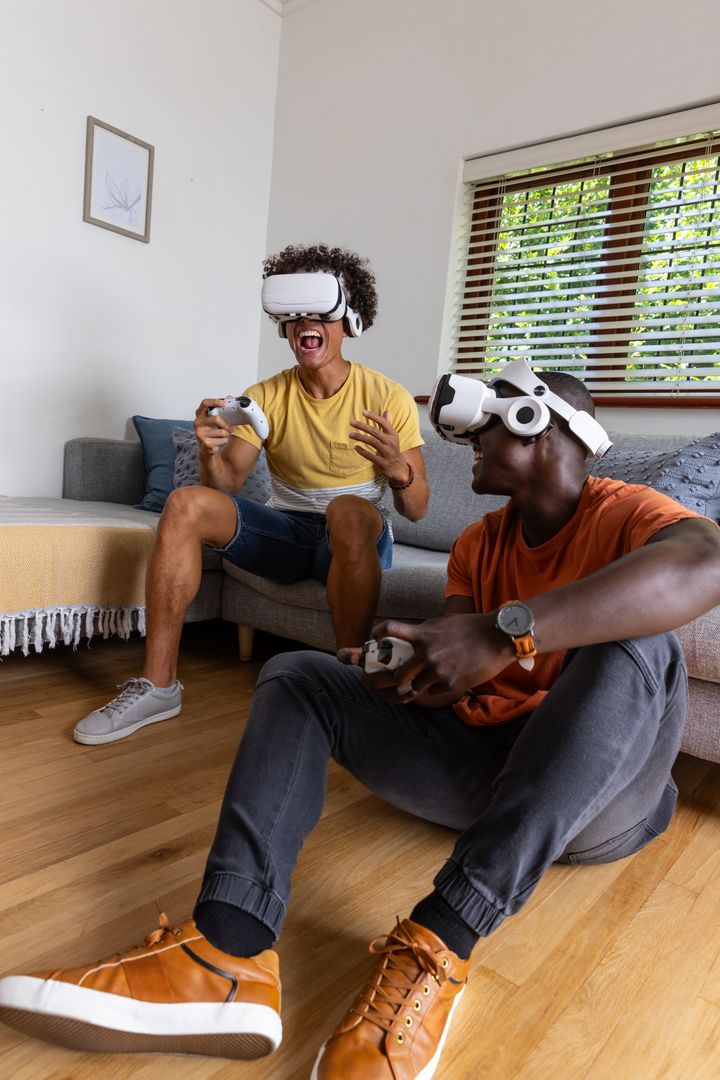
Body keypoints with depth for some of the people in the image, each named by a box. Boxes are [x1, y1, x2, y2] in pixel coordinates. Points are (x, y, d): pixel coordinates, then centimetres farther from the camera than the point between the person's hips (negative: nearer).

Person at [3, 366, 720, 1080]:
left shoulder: (624, 511, -7)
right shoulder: (477, 545, 11)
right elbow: (458, 683, 6)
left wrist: (505, 633, -39)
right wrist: (418, 661, -19)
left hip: (597, 793, -4)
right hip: (474, 764, 5)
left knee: (639, 649, -33)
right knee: (296, 675, -4)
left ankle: (439, 942, -35)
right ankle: (227, 955, -28)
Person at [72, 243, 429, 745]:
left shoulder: (389, 398, -6)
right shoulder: (266, 396, 2)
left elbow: (417, 508, -7)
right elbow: (226, 487, -4)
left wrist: (398, 470, -30)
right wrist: (212, 451, -26)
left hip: (357, 538, -3)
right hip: (284, 533, 3)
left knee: (348, 511, -38)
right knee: (186, 503, -19)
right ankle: (158, 684, -15)